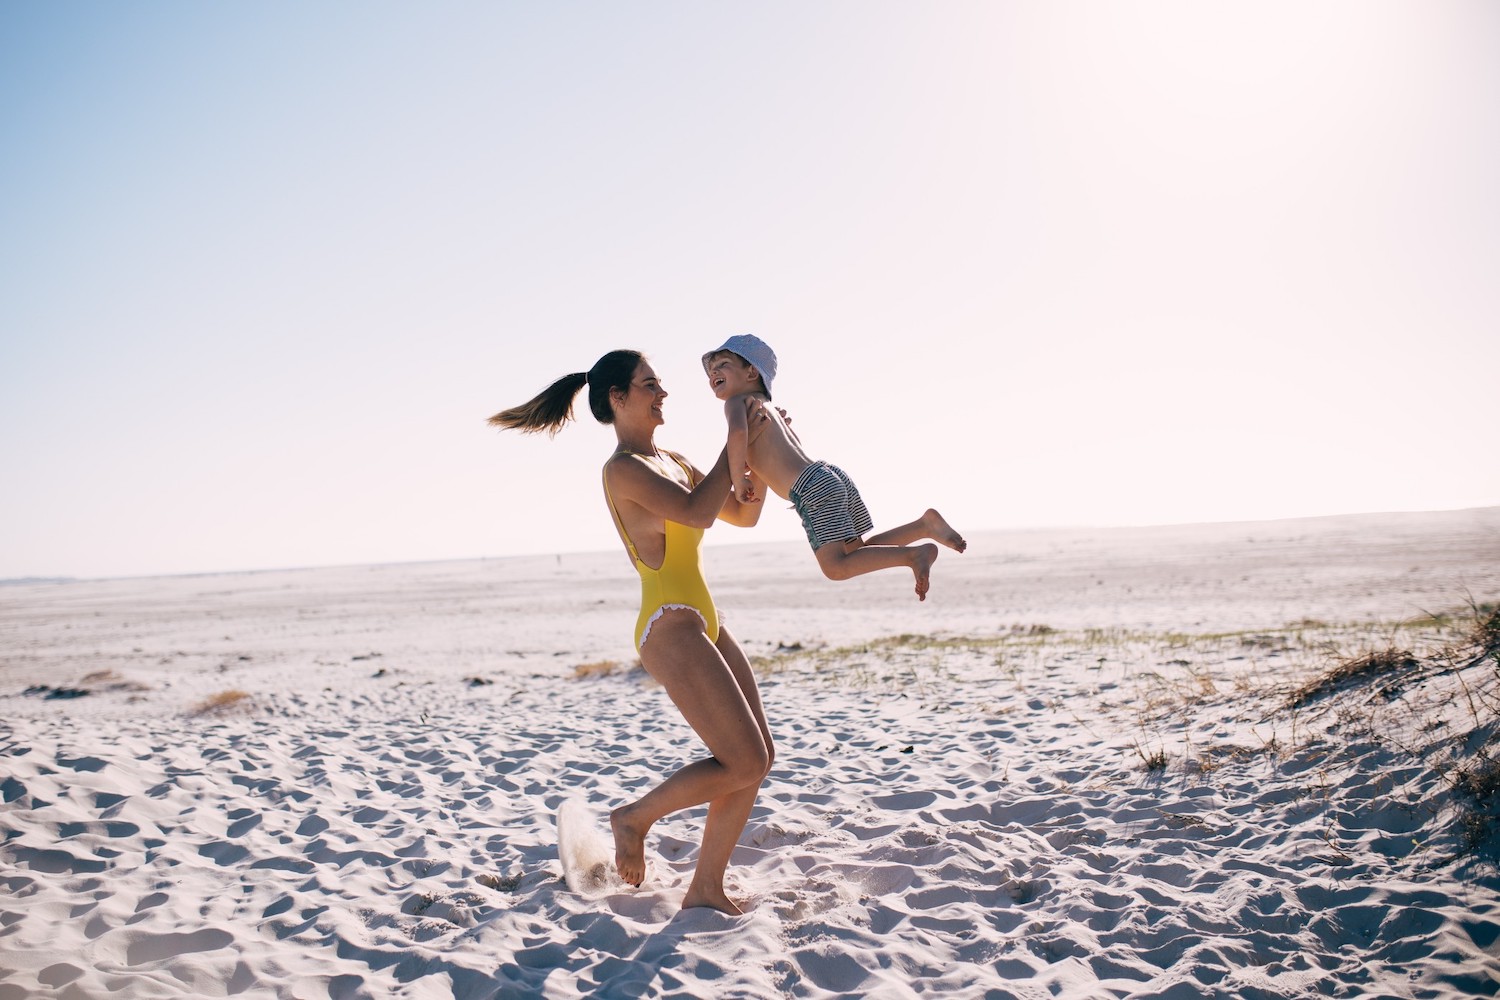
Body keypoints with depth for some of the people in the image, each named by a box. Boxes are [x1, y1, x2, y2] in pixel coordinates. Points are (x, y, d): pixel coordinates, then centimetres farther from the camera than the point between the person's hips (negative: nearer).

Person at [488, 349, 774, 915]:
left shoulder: (672, 462, 17)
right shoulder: (623, 469, -11)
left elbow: (743, 515, 21)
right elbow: (698, 511, -21)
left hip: (705, 625, 9)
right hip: (670, 630, -9)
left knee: (758, 757, 6)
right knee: (745, 764, -10)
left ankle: (705, 888, 15)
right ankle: (635, 818, 10)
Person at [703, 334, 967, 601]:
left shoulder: (736, 401, 0)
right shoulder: (766, 407, 26)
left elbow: (737, 432, -24)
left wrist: (739, 480, -11)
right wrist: (751, 474, 32)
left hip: (813, 488, -9)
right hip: (831, 475, 9)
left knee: (836, 567, -8)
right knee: (856, 551, 19)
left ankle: (916, 554, -16)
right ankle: (925, 524, 8)